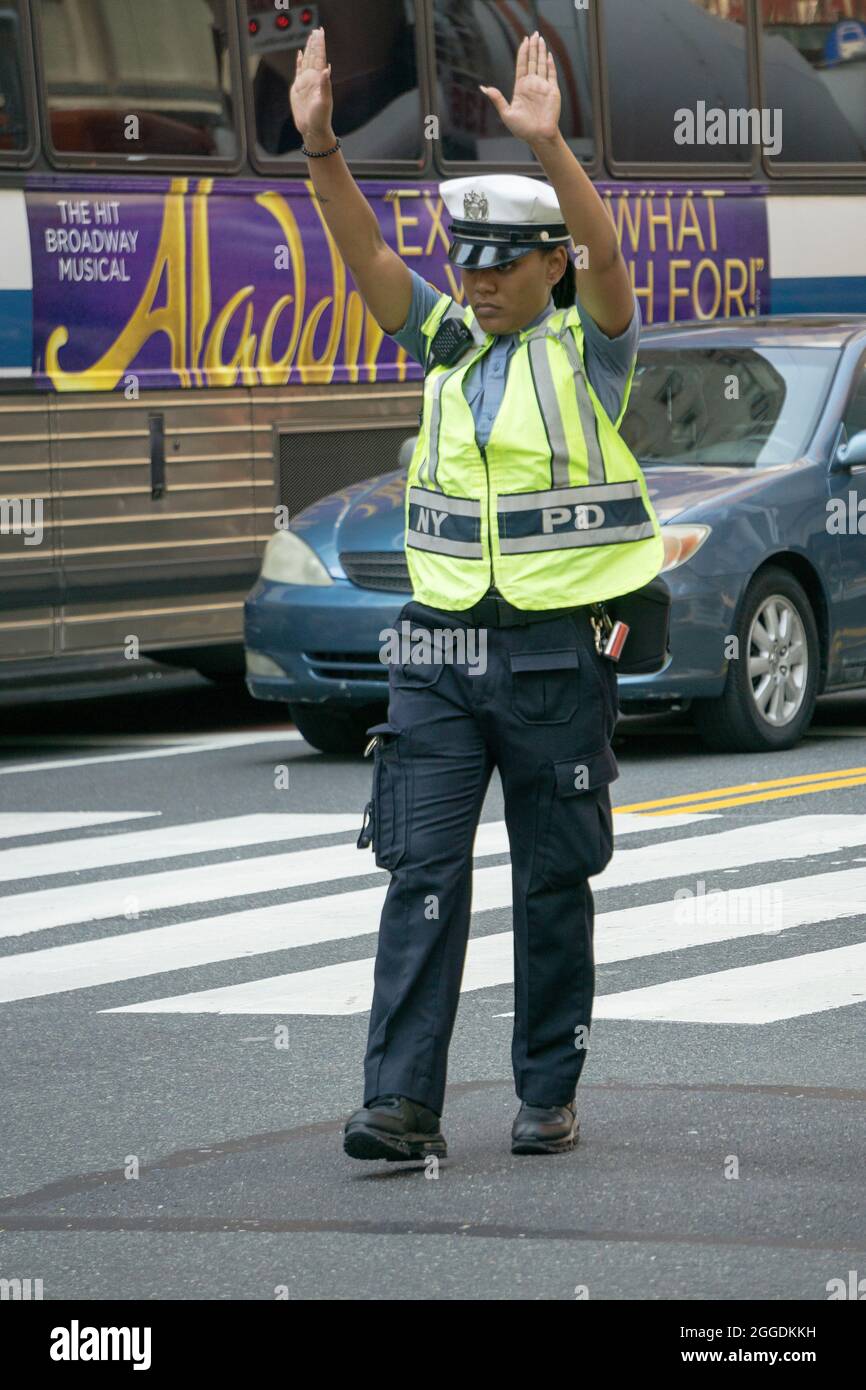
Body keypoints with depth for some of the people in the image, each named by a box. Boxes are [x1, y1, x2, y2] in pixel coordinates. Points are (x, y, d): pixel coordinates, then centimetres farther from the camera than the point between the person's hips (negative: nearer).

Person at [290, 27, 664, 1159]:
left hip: (556, 658, -3)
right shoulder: (448, 339, 9)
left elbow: (607, 255, -22)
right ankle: (402, 1103, -10)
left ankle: (549, 1095, 16)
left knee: (554, 884, 6)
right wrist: (320, 146, -20)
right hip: (440, 652, 3)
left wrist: (548, 143, -38)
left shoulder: (590, 345, -3)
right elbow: (362, 251, -3)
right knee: (424, 875, -6)